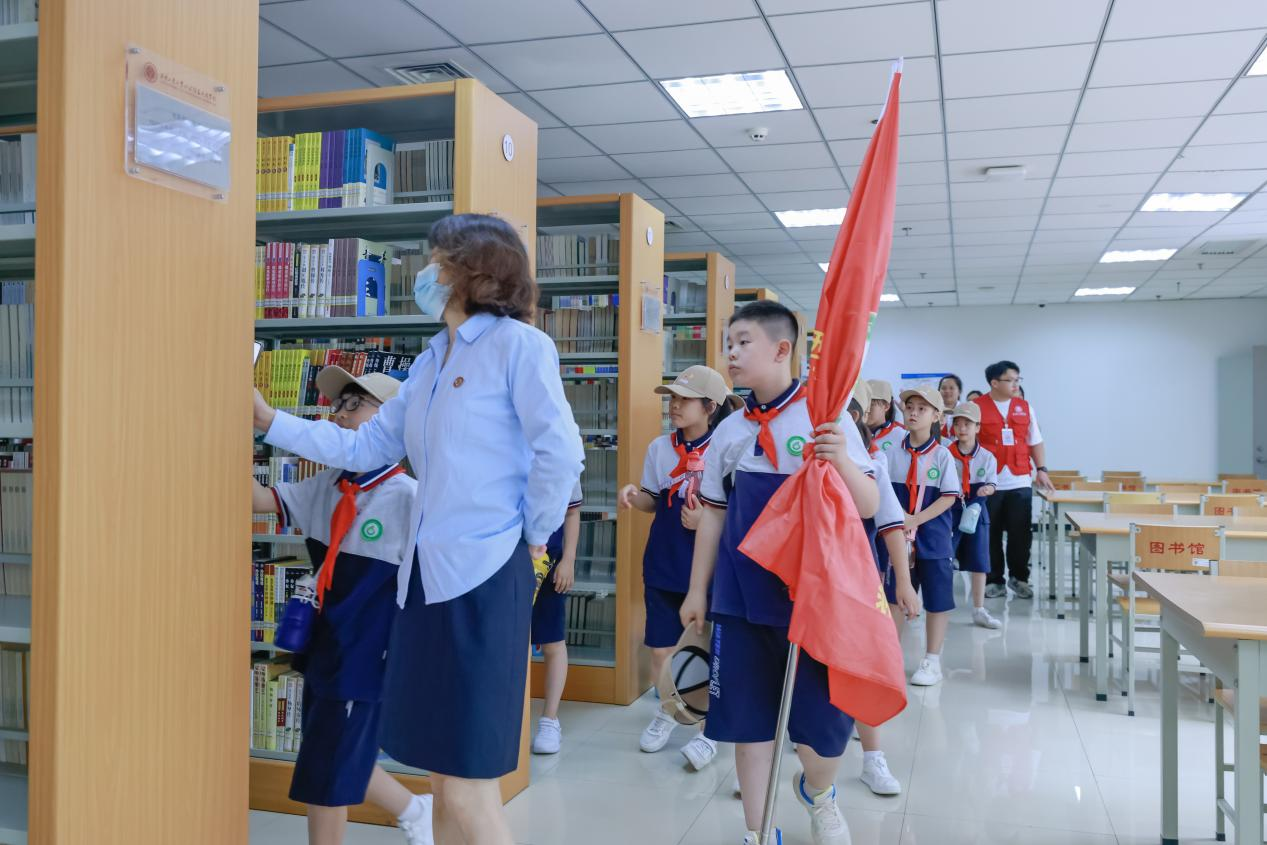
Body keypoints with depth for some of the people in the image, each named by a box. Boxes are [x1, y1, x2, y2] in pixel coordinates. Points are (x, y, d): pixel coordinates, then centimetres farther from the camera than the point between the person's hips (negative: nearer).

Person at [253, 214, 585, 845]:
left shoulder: (517, 343, -8)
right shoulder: (430, 362, 17)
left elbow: (561, 454, -16)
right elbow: (363, 448, 18)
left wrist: (534, 539, -7)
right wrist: (269, 421, 17)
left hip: (485, 576, -8)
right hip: (425, 574, 8)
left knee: (467, 788, -3)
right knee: (445, 776, 16)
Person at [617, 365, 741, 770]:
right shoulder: (659, 447, 3)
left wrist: (706, 520, -23)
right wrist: (634, 495, -9)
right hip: (662, 565, 4)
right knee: (661, 649, 11)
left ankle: (708, 730, 22)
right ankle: (667, 712, 37)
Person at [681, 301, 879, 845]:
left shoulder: (824, 419, -6)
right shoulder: (729, 431, 5)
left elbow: (868, 507, -8)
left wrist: (842, 460, -28)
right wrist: (697, 591, 12)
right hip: (742, 596, 3)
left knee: (826, 718, 1)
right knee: (748, 716, 8)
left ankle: (817, 792, 35)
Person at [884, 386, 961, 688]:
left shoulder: (942, 455, -6)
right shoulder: (893, 453, 1)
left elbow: (949, 497, -9)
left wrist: (916, 520, -18)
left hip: (933, 538, -2)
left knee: (937, 600, 5)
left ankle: (932, 661, 18)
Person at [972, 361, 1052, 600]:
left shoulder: (1025, 408, 10)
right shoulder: (977, 408, -3)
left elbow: (1035, 442, 15)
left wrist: (1041, 469, 4)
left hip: (1020, 482, 3)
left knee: (1021, 534, 5)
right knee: (991, 535, 5)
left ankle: (1019, 578, 21)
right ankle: (994, 581, 16)